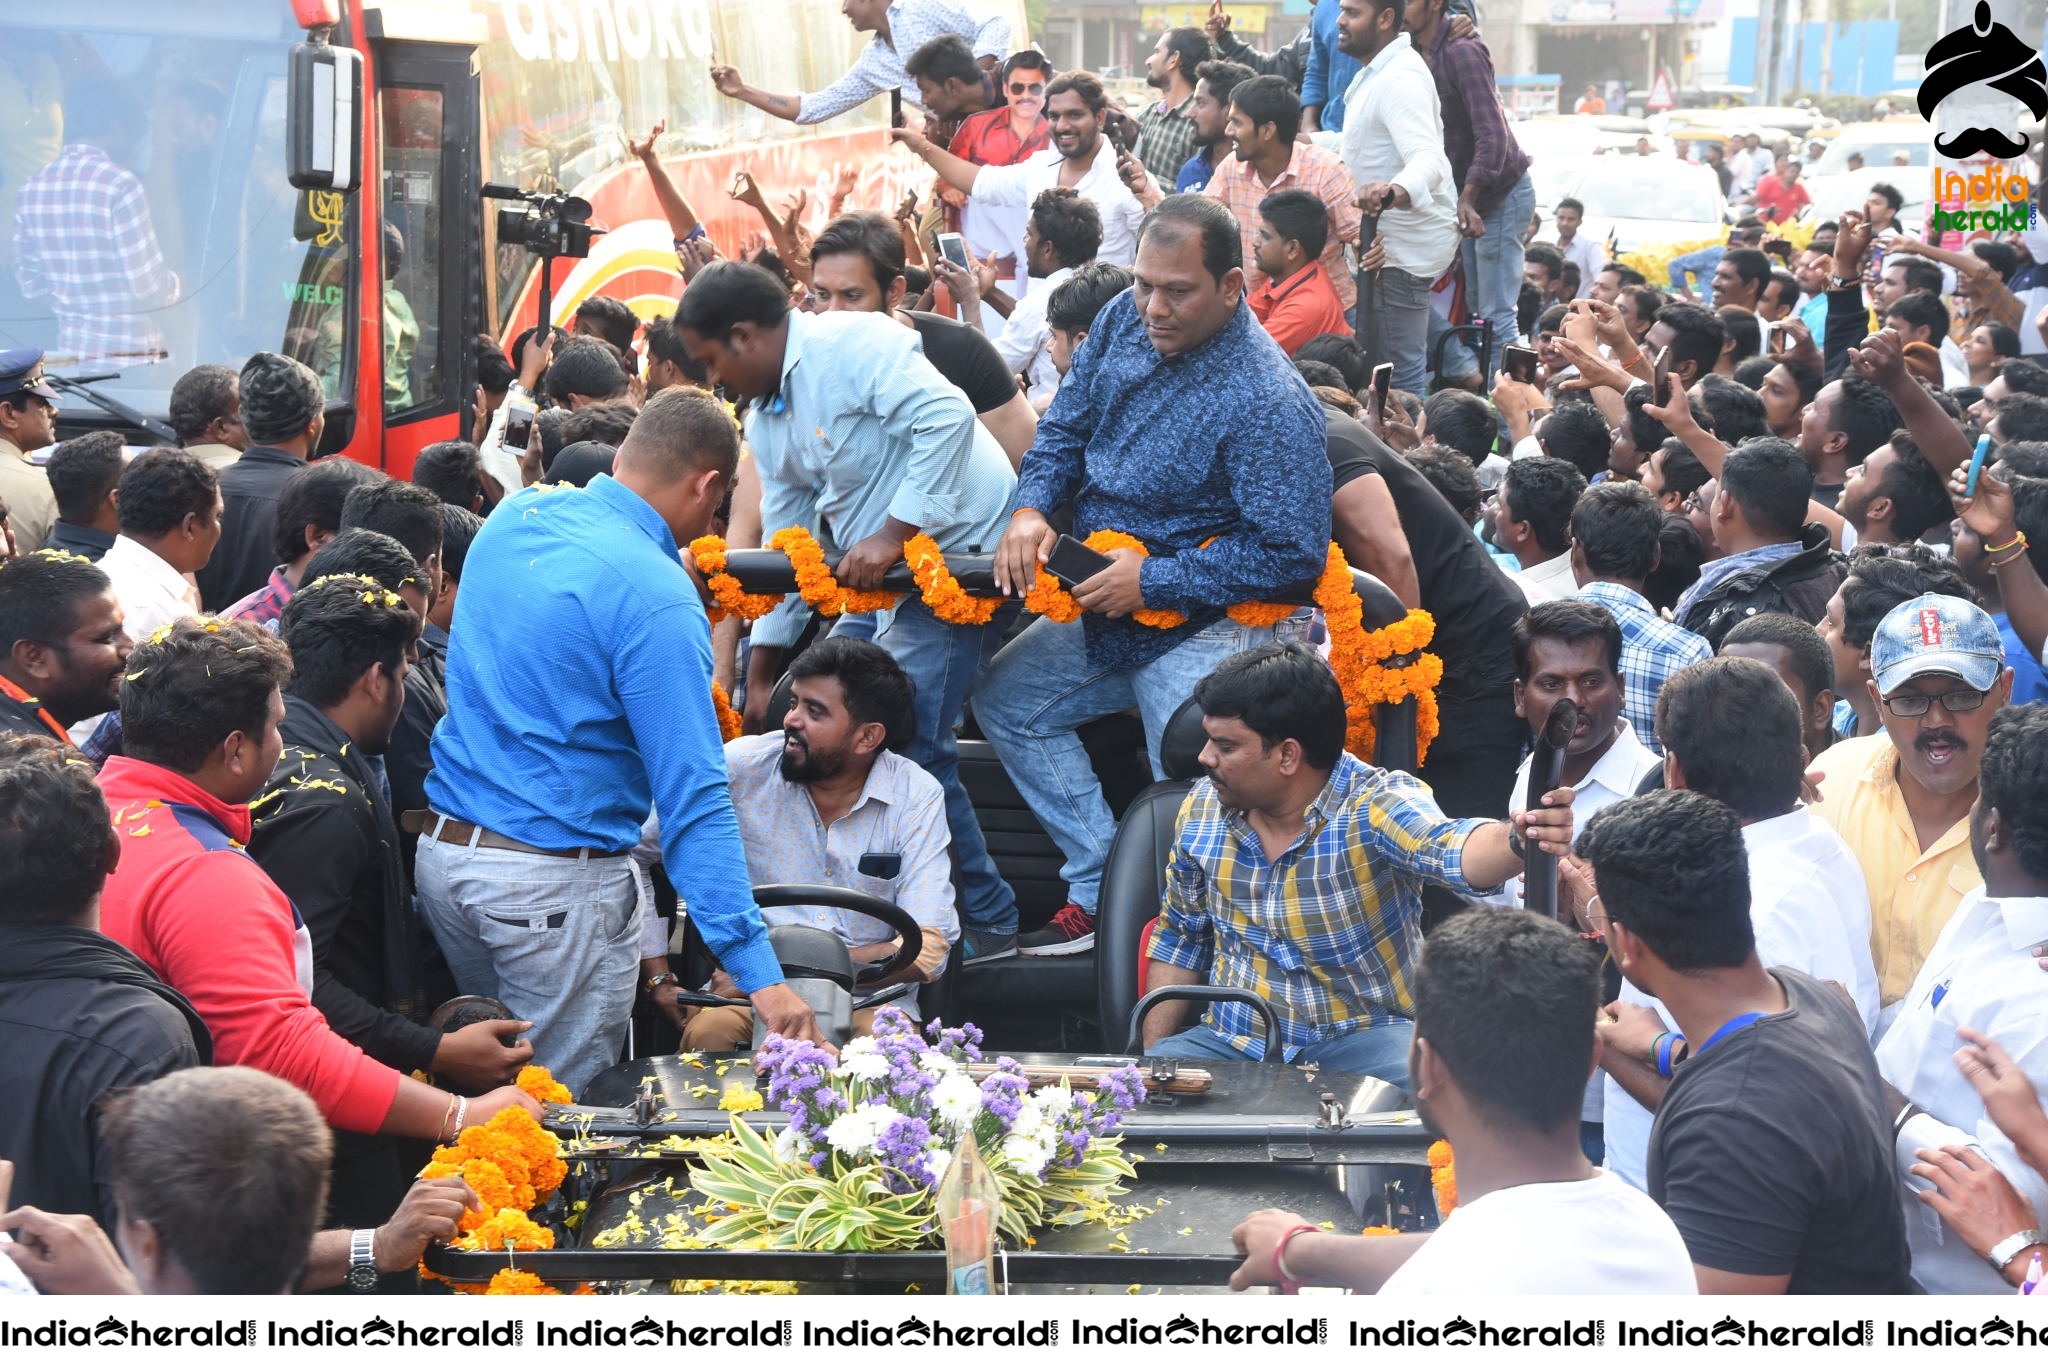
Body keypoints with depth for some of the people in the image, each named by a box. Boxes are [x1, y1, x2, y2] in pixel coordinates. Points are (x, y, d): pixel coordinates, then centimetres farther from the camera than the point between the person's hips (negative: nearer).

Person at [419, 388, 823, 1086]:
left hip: (441, 848, 8)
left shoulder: (513, 516, 5)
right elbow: (693, 800, -22)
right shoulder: (659, 602, -18)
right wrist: (760, 975, -22)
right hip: (553, 882, -7)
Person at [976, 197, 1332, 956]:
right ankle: (1102, 891, 15)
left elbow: (1292, 552, -26)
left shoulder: (1267, 404, -25)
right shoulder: (1125, 319, -2)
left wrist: (1152, 580, -24)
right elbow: (1066, 426, 10)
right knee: (1007, 702, 16)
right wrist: (1031, 507, -11)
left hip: (1204, 629, -9)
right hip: (1105, 607, 9)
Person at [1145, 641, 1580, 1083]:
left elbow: (1448, 851, -38)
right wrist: (1152, 1053, 7)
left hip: (1362, 1036, -4)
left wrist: (1517, 840, -61)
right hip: (1232, 1041, 4)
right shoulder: (1203, 807, 0)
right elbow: (1179, 939, 14)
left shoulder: (1376, 806, -16)